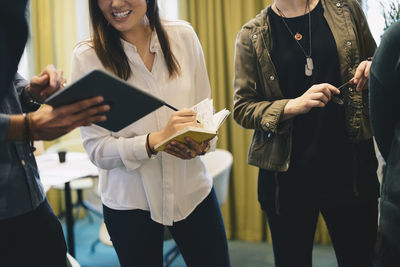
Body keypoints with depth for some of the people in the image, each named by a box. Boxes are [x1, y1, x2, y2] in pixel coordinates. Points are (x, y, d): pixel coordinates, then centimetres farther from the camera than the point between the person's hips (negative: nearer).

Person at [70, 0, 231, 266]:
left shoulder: (183, 36, -3)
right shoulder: (88, 56, -11)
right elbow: (97, 149, -12)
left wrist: (202, 141, -16)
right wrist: (156, 140, -28)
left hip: (193, 191, 3)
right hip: (129, 202, -2)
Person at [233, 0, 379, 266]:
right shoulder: (252, 36, 1)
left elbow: (376, 59, 19)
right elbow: (242, 108, -1)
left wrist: (371, 69, -6)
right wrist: (292, 106, -18)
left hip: (351, 165, 1)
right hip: (287, 174, -1)